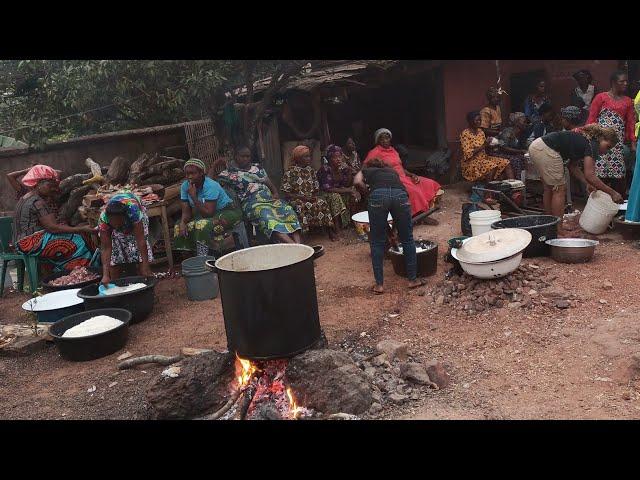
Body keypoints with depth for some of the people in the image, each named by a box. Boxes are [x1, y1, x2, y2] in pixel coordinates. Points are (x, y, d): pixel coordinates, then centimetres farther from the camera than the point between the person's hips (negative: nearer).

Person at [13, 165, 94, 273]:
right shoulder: (37, 202, -15)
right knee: (77, 241, -13)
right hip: (30, 243, -10)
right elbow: (52, 227, -23)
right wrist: (81, 229, -23)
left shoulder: (25, 198, 17)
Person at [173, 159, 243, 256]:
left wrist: (194, 197, -33)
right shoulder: (185, 186, -7)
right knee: (180, 228, -8)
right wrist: (182, 223, -27)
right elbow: (186, 211, -6)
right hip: (205, 215, 8)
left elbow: (208, 213, -31)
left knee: (203, 225, -33)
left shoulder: (211, 186, -26)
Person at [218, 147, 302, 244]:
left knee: (287, 210, -27)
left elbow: (269, 183, 23)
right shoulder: (230, 172, 13)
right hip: (251, 203, -5)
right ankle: (291, 244, -56)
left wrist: (276, 193, 5)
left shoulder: (257, 167, 25)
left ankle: (298, 243, -45)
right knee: (265, 215, -39)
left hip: (269, 198, 5)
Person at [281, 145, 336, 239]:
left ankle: (330, 230, -29)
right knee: (302, 206, -37)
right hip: (296, 199, -4)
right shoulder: (290, 172, -3)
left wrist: (315, 196, -7)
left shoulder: (310, 170, 13)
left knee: (322, 203, -26)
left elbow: (317, 189, 17)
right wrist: (302, 197, -18)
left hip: (311, 197, 4)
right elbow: (286, 193, -6)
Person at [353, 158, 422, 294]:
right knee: (407, 239, 15)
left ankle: (379, 284, 12)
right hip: (400, 194, 2)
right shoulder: (393, 170, 41)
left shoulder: (367, 170, 34)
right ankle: (413, 279, 23)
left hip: (378, 195, -2)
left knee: (377, 242, 10)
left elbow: (357, 181, 13)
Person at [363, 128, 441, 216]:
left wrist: (412, 175, 6)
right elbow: (365, 167, -10)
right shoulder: (375, 152, -3)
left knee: (430, 184, -2)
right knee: (413, 191, -32)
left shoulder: (393, 150, 20)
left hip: (404, 177, 9)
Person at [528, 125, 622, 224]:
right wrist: (612, 193, -7)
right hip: (547, 150, -10)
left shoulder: (584, 138, 21)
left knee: (549, 189, 19)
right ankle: (558, 228, 4)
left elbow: (572, 165, 22)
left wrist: (588, 184, 16)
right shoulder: (592, 144, -5)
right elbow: (590, 175, -12)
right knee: (559, 190, 0)